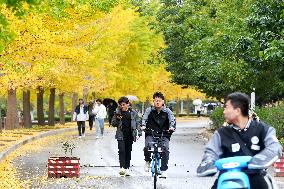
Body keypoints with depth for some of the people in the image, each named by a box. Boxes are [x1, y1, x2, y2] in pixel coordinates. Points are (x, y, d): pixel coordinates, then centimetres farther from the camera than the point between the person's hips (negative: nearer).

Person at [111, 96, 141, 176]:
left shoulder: (133, 113, 2)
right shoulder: (117, 113, 3)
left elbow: (138, 123, 6)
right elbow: (113, 123, 7)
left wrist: (139, 133, -2)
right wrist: (117, 119, -13)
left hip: (130, 135, 1)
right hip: (121, 135, -1)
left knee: (128, 151, 7)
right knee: (121, 150, -14)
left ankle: (127, 168, 15)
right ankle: (122, 167, -19)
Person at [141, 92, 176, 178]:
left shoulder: (167, 111, 4)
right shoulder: (149, 110, 5)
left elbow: (172, 119, -10)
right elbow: (144, 117, -8)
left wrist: (172, 127, -31)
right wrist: (143, 125, -29)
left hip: (164, 134, 0)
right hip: (150, 133, 0)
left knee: (165, 148, -21)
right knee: (148, 146, -28)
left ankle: (163, 170, -12)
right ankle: (148, 161, 3)